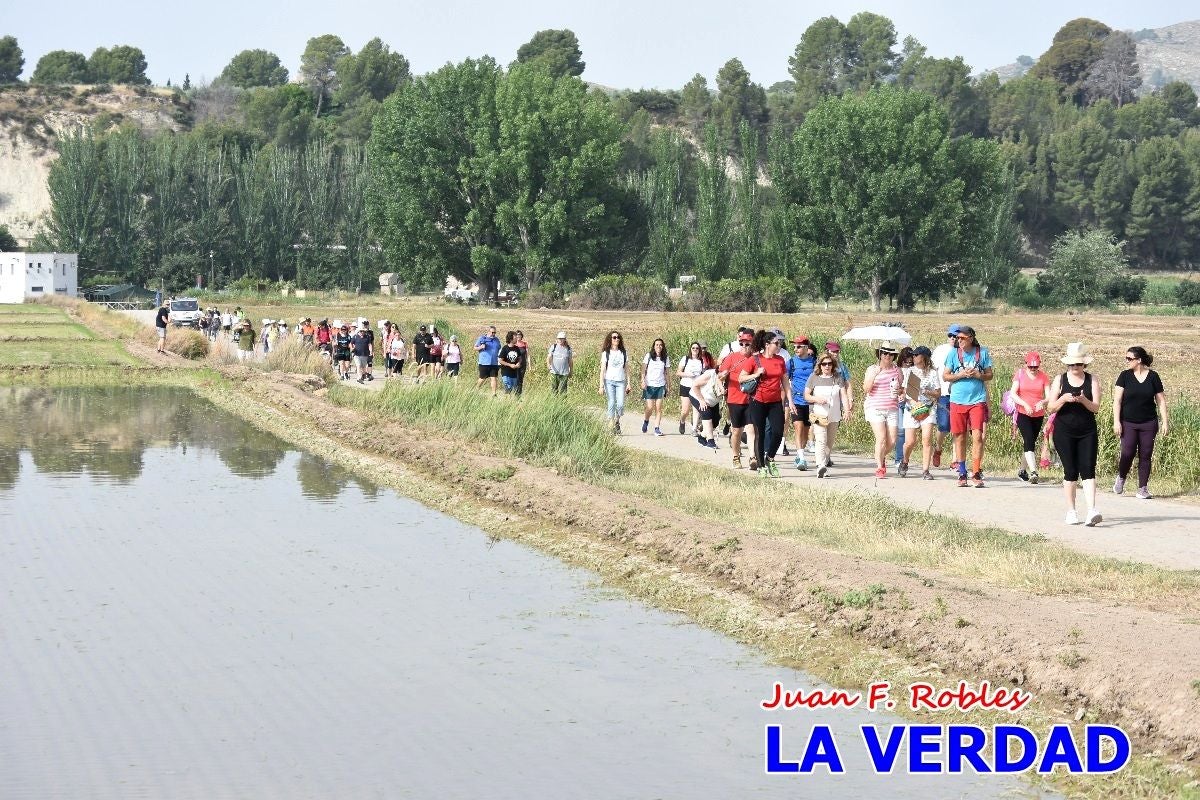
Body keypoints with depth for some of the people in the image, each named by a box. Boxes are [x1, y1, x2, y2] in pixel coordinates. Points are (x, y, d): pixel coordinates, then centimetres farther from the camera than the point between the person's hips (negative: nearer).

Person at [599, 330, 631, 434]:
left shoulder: (623, 353, 12)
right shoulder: (606, 353, 4)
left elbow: (627, 369, 14)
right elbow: (602, 370, 1)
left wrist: (628, 384, 8)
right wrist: (601, 385, -6)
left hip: (621, 382, 2)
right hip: (609, 381, -2)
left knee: (620, 404, -10)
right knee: (611, 404, -7)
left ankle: (617, 421, 15)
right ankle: (611, 426, -2)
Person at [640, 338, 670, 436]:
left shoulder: (665, 358, 8)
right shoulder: (648, 356, 0)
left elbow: (665, 373, 13)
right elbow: (643, 370, 1)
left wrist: (666, 385, 9)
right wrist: (643, 381, -11)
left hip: (660, 386, 2)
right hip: (649, 385, -2)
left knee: (659, 408, -4)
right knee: (650, 407, -7)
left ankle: (657, 429, -1)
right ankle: (646, 421, 22)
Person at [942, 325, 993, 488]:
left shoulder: (982, 352, 4)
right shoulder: (954, 353, 5)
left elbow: (989, 375, 10)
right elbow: (945, 376, 6)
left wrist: (978, 375, -10)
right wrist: (961, 374, -9)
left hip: (977, 401, -1)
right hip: (958, 401, 1)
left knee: (977, 436, -10)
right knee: (960, 438, 5)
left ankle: (976, 473, -5)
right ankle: (962, 473, 14)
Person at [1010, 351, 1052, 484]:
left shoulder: (1043, 377, 2)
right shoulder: (1020, 374, -2)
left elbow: (1049, 397, -3)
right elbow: (1013, 394, -7)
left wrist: (1043, 402, -25)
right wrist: (1025, 404, -21)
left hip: (1038, 415, 3)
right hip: (1023, 414, -3)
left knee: (1030, 443, 13)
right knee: (1029, 441, -18)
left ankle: (1022, 470, 31)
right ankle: (1033, 472, -28)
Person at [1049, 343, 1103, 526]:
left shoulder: (1092, 380, 3)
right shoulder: (1060, 380, 4)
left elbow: (1096, 407, -4)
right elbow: (1051, 407, 0)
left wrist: (1083, 400, -24)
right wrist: (1064, 398, -19)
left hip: (1087, 432, 0)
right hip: (1064, 432, 0)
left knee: (1088, 470, -11)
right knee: (1071, 472, 0)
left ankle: (1092, 511, -18)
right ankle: (1071, 512, 11)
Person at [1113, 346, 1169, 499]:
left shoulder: (1153, 376, 2)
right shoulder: (1125, 376, 0)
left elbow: (1161, 400, 7)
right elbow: (1117, 400, -1)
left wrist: (1164, 422, 2)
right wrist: (1116, 421, -8)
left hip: (1148, 423, 1)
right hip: (1128, 423, -1)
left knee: (1145, 456, 1)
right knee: (1127, 453, -11)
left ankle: (1143, 489, 8)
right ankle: (1121, 477, 16)